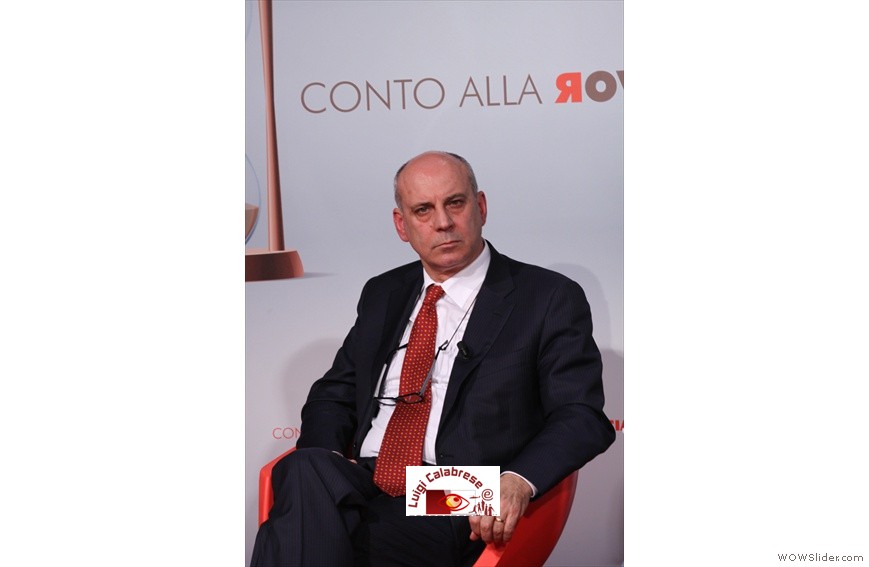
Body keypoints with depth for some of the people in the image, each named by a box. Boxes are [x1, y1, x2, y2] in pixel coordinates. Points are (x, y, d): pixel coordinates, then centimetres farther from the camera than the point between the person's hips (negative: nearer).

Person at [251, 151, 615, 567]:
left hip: (463, 516, -5)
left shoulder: (550, 298, 5)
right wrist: (324, 464, -1)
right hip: (359, 486, 5)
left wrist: (518, 481, -24)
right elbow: (335, 392, 22)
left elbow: (582, 416, -3)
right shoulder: (381, 295, 21)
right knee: (304, 471, -30)